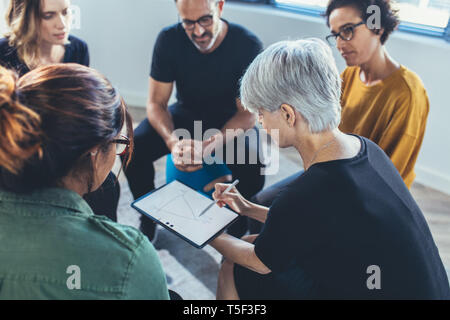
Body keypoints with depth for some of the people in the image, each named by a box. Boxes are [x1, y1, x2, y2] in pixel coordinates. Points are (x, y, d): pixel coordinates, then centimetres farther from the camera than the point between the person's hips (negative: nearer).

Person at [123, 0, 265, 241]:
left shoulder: (248, 45, -23)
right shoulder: (169, 39, -15)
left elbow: (248, 114, -20)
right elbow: (156, 102, -12)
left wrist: (208, 146, -37)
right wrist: (172, 141, -34)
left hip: (231, 121, -2)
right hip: (186, 113, 3)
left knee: (253, 165, -33)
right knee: (133, 148, -21)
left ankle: (239, 232, -1)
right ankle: (148, 217, 6)